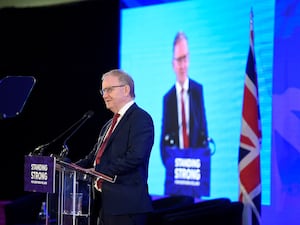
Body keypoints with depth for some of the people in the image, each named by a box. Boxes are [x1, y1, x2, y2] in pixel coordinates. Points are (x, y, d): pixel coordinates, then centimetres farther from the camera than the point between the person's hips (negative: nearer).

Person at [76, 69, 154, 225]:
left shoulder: (141, 118, -7)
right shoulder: (109, 125, 22)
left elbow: (135, 157, -19)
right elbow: (93, 158, 20)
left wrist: (99, 172, -19)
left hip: (125, 207, -9)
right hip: (105, 205, 9)